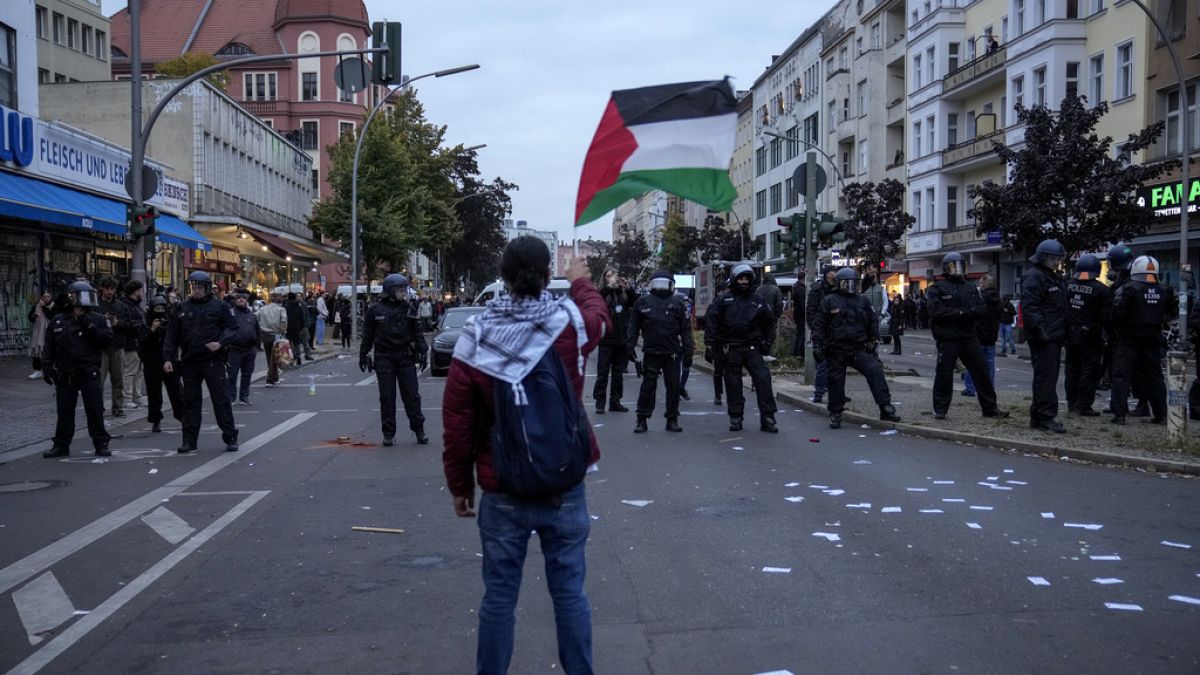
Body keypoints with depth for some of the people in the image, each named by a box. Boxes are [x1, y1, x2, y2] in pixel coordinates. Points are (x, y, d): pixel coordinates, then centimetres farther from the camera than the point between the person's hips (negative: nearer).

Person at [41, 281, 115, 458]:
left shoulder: (97, 320, 3)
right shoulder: (58, 321, 7)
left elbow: (108, 340, -9)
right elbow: (49, 348, 9)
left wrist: (91, 327, -17)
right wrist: (47, 368, 3)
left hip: (89, 373, -2)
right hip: (65, 375, 2)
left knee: (95, 410, 0)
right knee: (64, 410, 9)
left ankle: (101, 444, 8)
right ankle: (61, 445, 19)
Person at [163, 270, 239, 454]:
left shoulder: (219, 306, 0)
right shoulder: (183, 308, 9)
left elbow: (232, 327, 1)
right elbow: (172, 334, 10)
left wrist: (221, 343, -15)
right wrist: (168, 358, 4)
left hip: (213, 361, -3)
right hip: (189, 362, 3)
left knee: (221, 399, -1)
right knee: (190, 401, 8)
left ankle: (230, 437, 8)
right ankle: (189, 440, 15)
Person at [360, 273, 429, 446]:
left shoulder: (409, 308, 6)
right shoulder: (376, 310, 1)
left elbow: (417, 332, 9)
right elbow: (368, 335, 7)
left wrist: (423, 351, 2)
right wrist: (363, 354, 8)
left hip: (406, 357, 1)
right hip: (384, 358, -1)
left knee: (412, 395, 1)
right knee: (387, 397, 4)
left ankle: (418, 429, 10)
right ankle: (389, 433, 11)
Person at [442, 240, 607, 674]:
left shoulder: (476, 340, -8)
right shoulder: (570, 324, -8)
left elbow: (457, 423, -4)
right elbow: (600, 318, 18)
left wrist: (460, 485, 8)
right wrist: (581, 281, 37)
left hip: (502, 492, 0)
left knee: (499, 595, 9)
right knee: (569, 591, 10)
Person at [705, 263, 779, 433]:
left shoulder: (757, 301, 8)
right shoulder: (725, 300, 3)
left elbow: (770, 321, 23)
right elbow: (712, 322, 2)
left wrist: (764, 340, 17)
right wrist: (709, 345, -4)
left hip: (752, 349, 1)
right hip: (731, 349, -1)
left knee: (763, 379, -10)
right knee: (733, 385, 4)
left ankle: (767, 418, -5)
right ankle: (735, 419, 16)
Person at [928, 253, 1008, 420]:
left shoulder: (970, 288, 16)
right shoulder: (938, 288, -2)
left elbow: (981, 309, 7)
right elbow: (936, 312, -15)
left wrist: (968, 312, -15)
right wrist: (960, 313, -17)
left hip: (969, 337, 5)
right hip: (947, 339, -5)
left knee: (982, 372, 5)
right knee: (944, 374, -1)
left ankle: (989, 408, 14)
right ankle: (940, 410, 10)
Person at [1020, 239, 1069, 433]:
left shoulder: (1055, 278, 21)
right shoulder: (1033, 277, -13)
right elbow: (1029, 307, -22)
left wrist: (1063, 332, 22)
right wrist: (1040, 329, -29)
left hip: (1054, 336, 11)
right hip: (1043, 337, -11)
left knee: (1047, 377, 13)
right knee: (1046, 376, -10)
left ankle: (1038, 416, 20)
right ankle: (1047, 417, -9)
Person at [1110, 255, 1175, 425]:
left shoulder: (1129, 289, -14)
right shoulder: (1164, 291, 3)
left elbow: (1118, 311, -19)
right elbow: (1173, 312, 11)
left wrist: (1117, 327, -2)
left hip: (1129, 339, -5)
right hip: (1153, 339, 5)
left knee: (1121, 376, -1)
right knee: (1154, 377, 14)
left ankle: (1119, 414, -7)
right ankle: (1161, 414, 18)